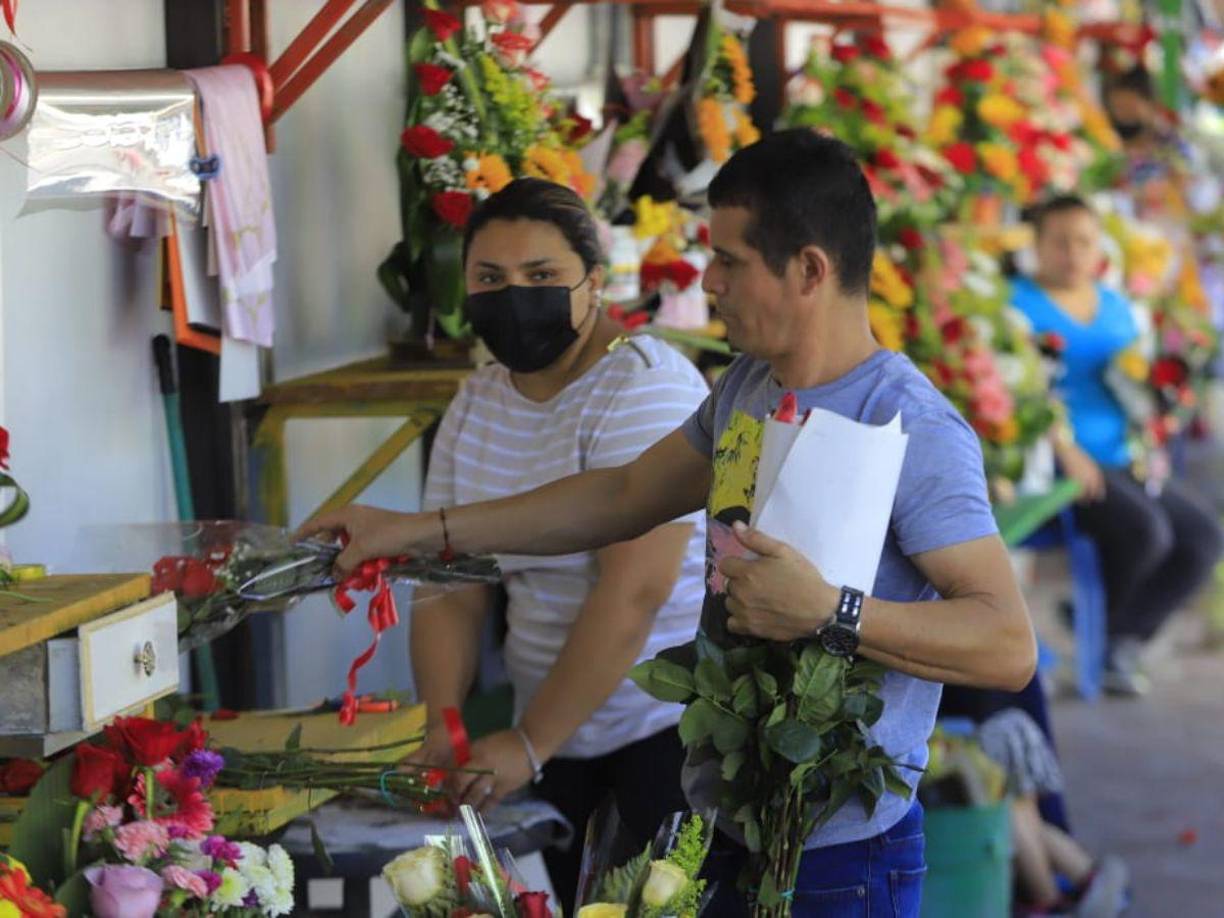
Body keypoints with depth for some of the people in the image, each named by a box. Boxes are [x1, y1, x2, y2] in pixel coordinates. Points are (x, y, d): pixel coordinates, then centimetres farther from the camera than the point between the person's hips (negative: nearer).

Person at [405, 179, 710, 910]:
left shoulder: (643, 388, -15)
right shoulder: (474, 406, 9)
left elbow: (632, 593, -23)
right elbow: (452, 593, 6)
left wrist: (528, 745, -22)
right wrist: (444, 727, -11)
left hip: (674, 729, -7)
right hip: (561, 736, 7)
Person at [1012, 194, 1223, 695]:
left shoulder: (1115, 307, 19)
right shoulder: (1018, 302, -3)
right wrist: (1065, 450, -22)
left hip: (1120, 460, 7)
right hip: (1052, 463, -7)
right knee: (1145, 530, -29)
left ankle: (1124, 644, -3)